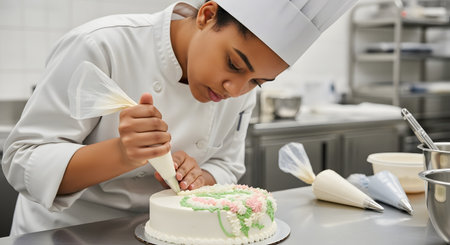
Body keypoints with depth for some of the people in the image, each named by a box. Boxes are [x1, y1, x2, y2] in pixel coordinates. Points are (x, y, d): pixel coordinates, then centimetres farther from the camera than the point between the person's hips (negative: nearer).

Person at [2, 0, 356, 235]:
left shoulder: (240, 90, -6)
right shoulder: (100, 47, -21)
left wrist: (197, 180, -17)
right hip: (67, 230, -3)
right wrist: (120, 155, -33)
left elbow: (227, 168, 5)